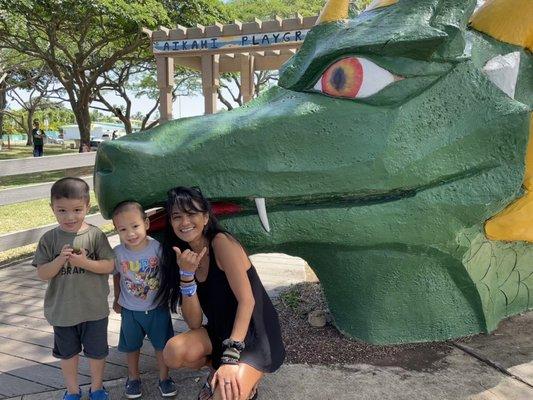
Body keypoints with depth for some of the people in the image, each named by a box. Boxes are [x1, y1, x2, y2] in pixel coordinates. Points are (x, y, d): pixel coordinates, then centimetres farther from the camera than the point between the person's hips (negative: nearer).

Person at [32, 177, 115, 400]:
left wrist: (84, 263, -28)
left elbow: (110, 265, -14)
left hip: (94, 308, -1)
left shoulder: (95, 235, -13)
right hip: (62, 310, 2)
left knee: (96, 351, 17)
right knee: (67, 352, 21)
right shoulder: (49, 239, -8)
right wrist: (60, 260, -26)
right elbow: (42, 274, -9)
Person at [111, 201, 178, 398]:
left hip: (157, 307, -1)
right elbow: (117, 276, 3)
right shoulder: (118, 252, -14)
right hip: (130, 310, 1)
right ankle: (133, 377, 42)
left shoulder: (157, 247, -21)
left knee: (162, 345, 13)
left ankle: (164, 377, 34)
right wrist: (117, 299, 13)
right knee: (132, 346, 19)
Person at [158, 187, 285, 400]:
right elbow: (194, 323, -7)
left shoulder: (221, 242, -16)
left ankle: (246, 381, 6)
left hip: (256, 334, -6)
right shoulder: (186, 256, 2)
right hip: (220, 331, 6)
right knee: (174, 351, -22)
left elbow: (247, 300, -24)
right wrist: (186, 274, -21)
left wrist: (230, 358, -33)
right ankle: (216, 369, 8)